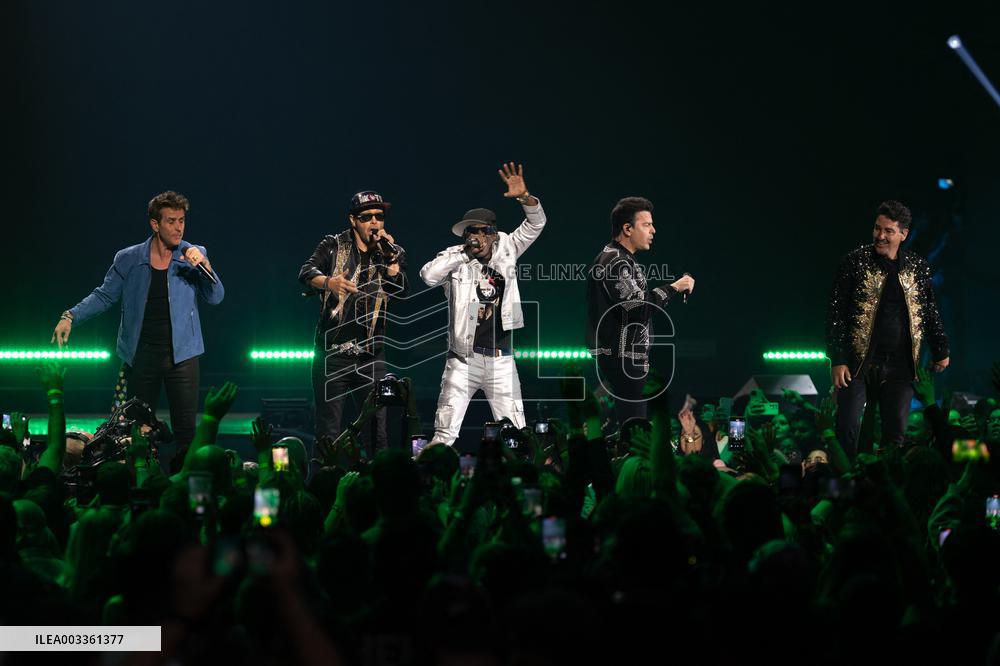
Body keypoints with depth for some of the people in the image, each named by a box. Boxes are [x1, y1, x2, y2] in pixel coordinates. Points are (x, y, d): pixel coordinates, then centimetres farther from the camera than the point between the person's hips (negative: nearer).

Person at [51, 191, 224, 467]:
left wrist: (204, 266, -23)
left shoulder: (194, 256, 1)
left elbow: (215, 297, -6)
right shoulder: (128, 260, 2)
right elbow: (104, 296, 9)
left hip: (181, 356, -1)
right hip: (141, 358, 1)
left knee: (186, 431, -5)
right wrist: (71, 317, -4)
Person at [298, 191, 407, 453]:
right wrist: (328, 282, -34)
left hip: (371, 356, 2)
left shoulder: (393, 253, 11)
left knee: (377, 432, -2)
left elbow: (401, 293, -3)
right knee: (328, 433, -4)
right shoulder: (333, 246, 5)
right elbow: (306, 272, -13)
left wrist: (390, 257, -14)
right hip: (331, 352, -2)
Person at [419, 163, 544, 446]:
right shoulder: (456, 260, -3)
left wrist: (524, 197, -13)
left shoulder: (505, 250, 7)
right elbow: (428, 275, -21)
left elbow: (535, 224, 6)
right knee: (445, 433, -5)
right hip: (464, 358, -3)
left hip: (501, 359, 3)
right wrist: (464, 252, -15)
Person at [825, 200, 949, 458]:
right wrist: (837, 360, -8)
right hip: (858, 363, -2)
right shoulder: (855, 262, -1)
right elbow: (835, 313, -3)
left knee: (896, 433, 1)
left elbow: (930, 313, 17)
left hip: (899, 366, 2)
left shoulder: (917, 268, 7)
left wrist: (940, 350, 14)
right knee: (847, 428, -9)